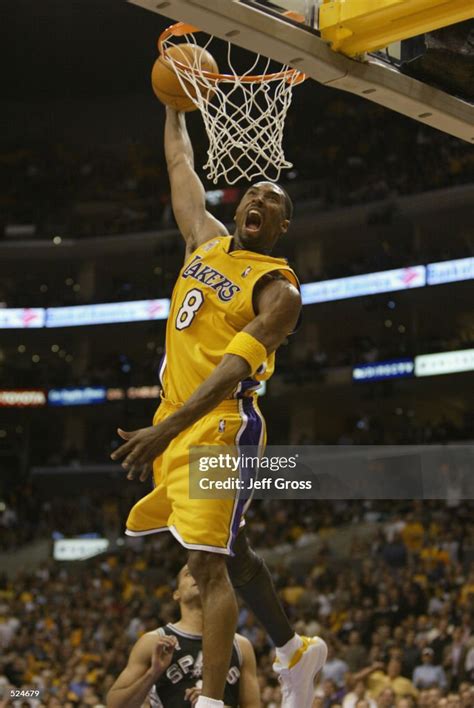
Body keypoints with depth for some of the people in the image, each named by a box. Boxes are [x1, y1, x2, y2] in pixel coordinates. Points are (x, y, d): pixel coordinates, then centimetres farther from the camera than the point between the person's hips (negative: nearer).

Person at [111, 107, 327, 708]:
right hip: (176, 422, 8)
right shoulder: (206, 239, 12)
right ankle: (296, 652, 36)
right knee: (231, 553, 19)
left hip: (220, 427, -8)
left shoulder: (278, 290, -11)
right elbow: (180, 167, 25)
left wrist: (166, 430, -34)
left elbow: (234, 369, -24)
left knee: (209, 563, -16)